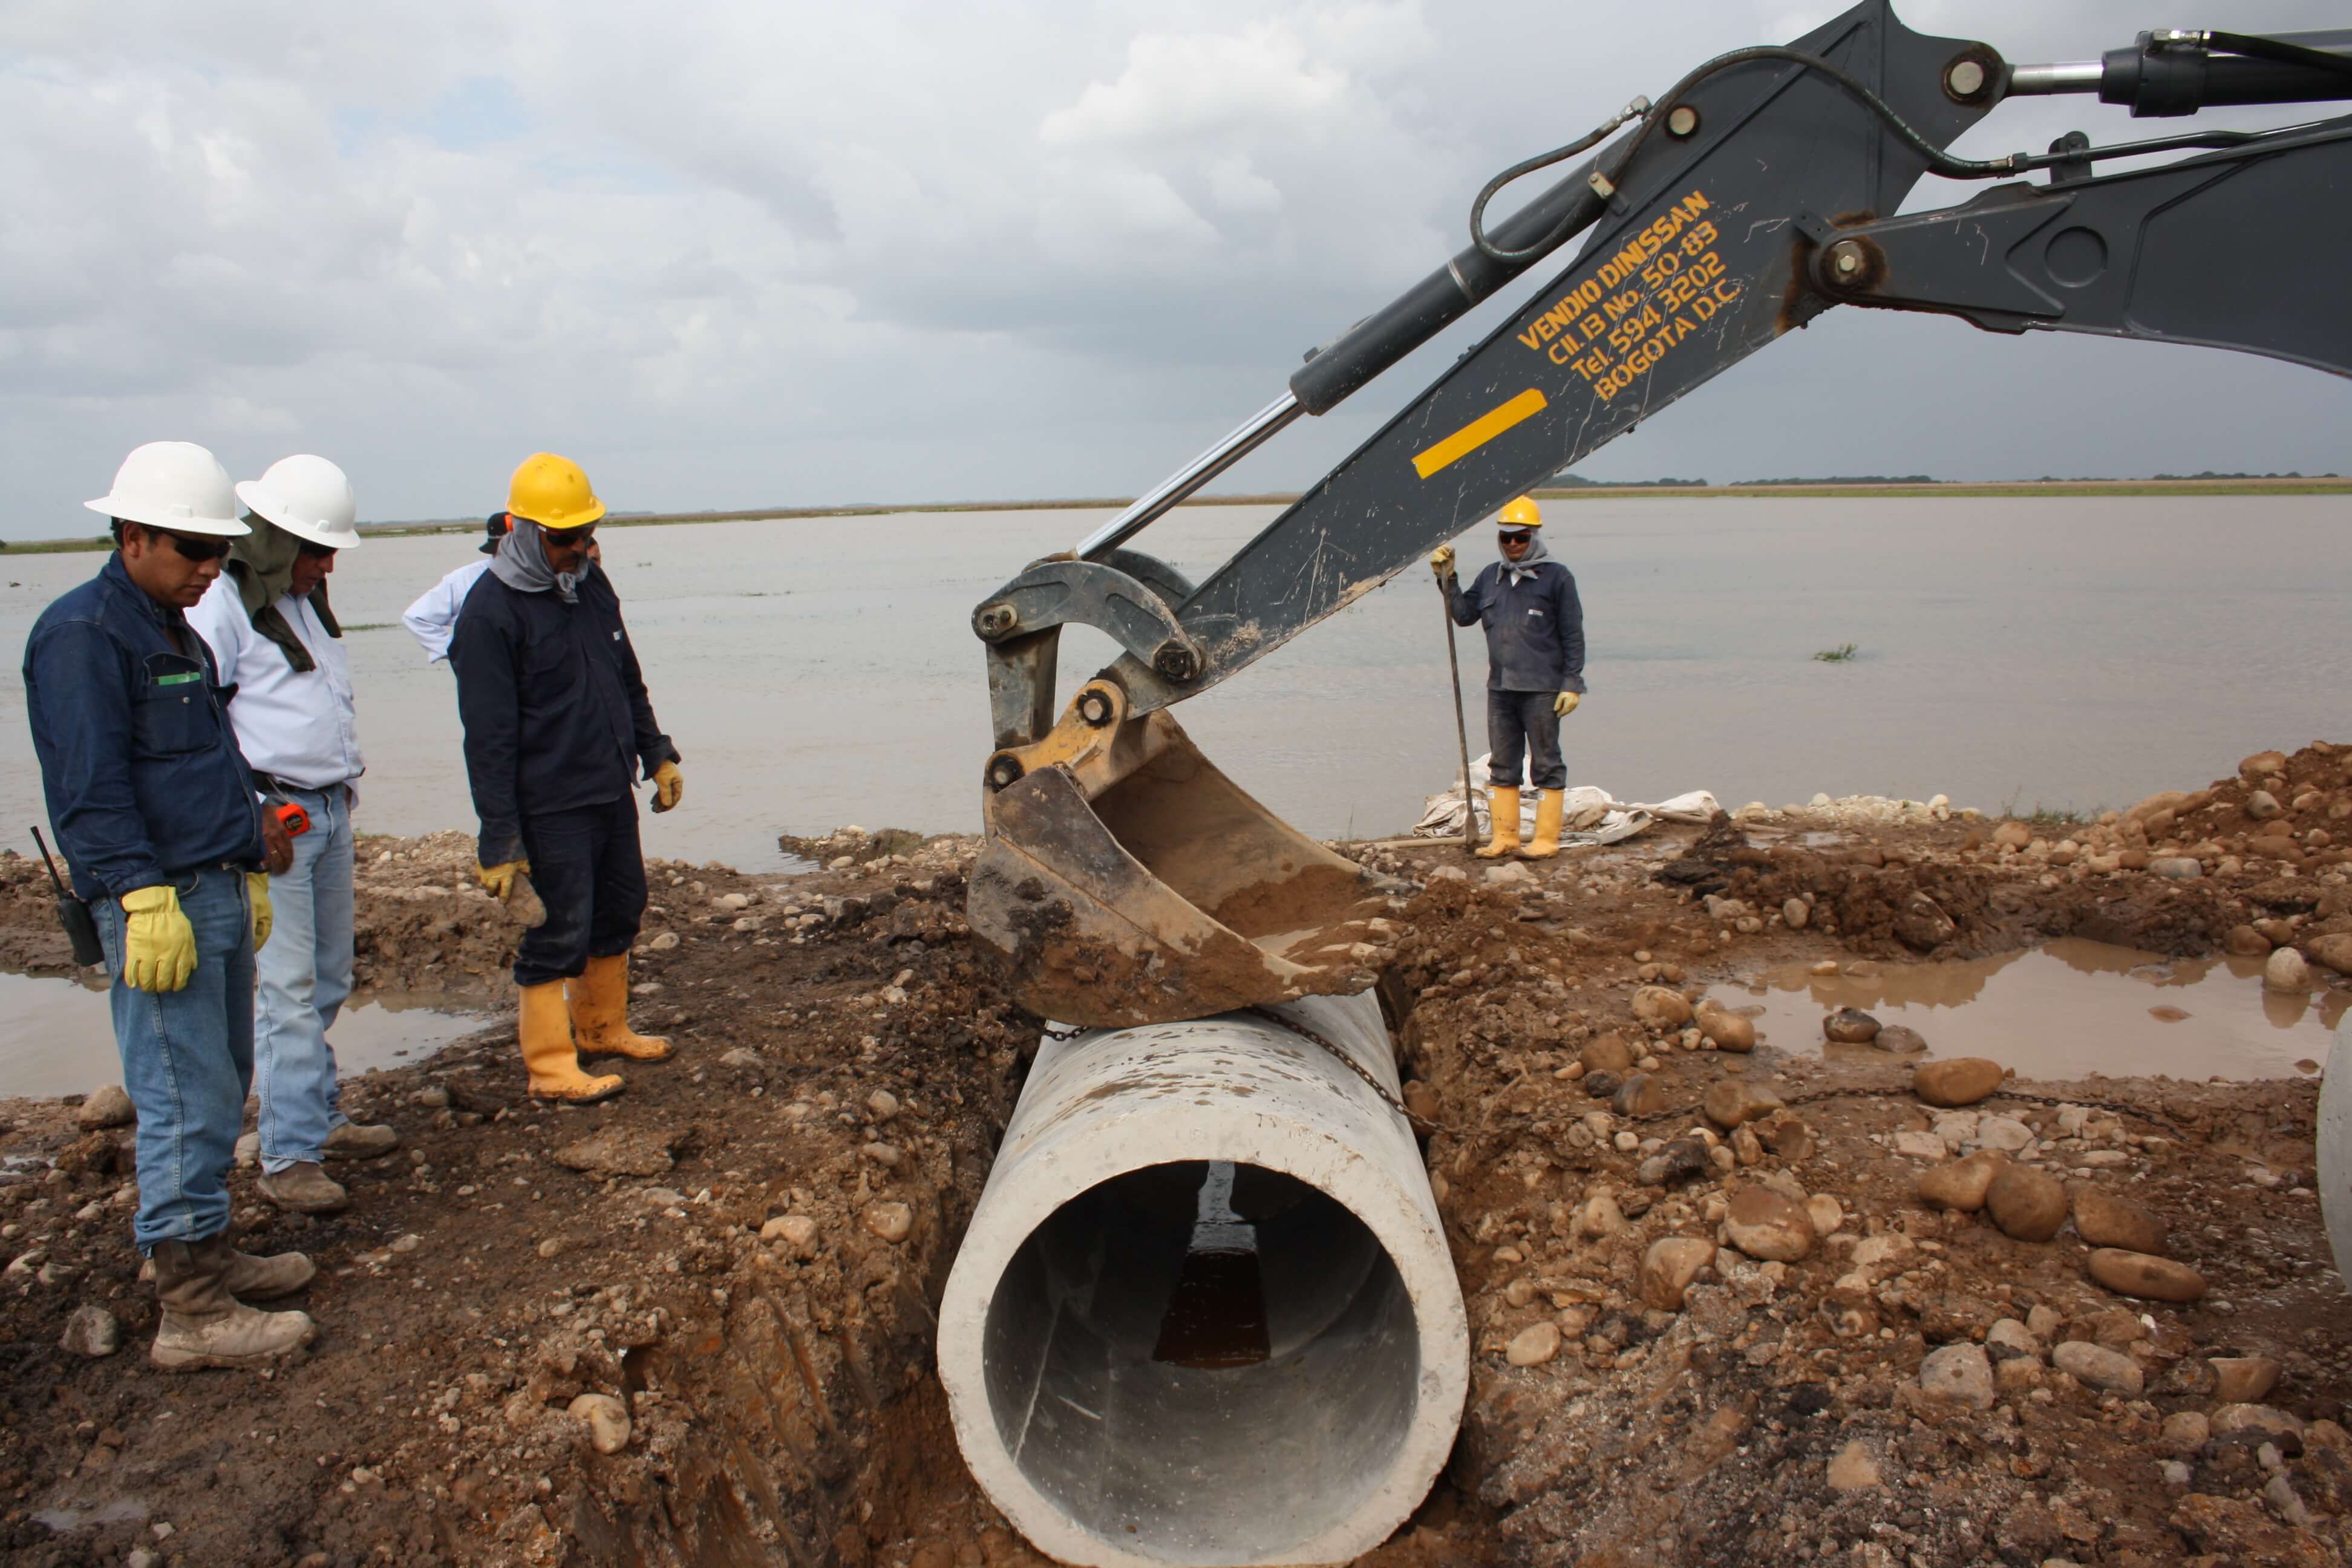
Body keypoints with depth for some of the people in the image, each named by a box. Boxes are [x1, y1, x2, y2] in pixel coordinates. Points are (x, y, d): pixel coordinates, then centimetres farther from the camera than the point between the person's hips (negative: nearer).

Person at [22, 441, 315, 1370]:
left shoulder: (176, 632, 19)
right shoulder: (81, 633, -11)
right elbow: (92, 788, -18)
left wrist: (249, 867, 26)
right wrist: (146, 897, -22)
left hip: (217, 893, 10)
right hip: (159, 904, -10)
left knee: (221, 1087, 16)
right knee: (187, 1101, -7)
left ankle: (207, 1257, 28)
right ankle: (191, 1312, 1)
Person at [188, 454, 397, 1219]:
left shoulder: (308, 602, 16)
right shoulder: (220, 608, -11)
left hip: (331, 813, 8)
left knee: (329, 981, 14)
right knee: (288, 990, -8)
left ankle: (323, 1118, 25)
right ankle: (289, 1156, -2)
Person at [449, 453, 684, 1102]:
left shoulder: (592, 585, 8)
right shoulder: (490, 612, -16)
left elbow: (629, 680, 21)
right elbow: (489, 737, -18)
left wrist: (656, 754, 21)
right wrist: (499, 840, -19)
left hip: (613, 793, 8)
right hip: (550, 809, -8)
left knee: (620, 912, 18)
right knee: (559, 933, -2)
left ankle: (603, 1029, 36)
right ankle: (550, 1067, 10)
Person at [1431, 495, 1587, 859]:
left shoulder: (1556, 577, -3)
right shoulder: (1491, 576, 13)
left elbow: (1573, 635, -4)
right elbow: (1465, 615, 14)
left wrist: (1572, 683, -9)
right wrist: (1447, 580, 4)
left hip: (1541, 689, -6)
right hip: (1500, 688, 6)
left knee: (1546, 764, 1)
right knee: (1502, 764, 10)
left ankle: (1546, 838, 7)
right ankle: (1505, 836, 18)